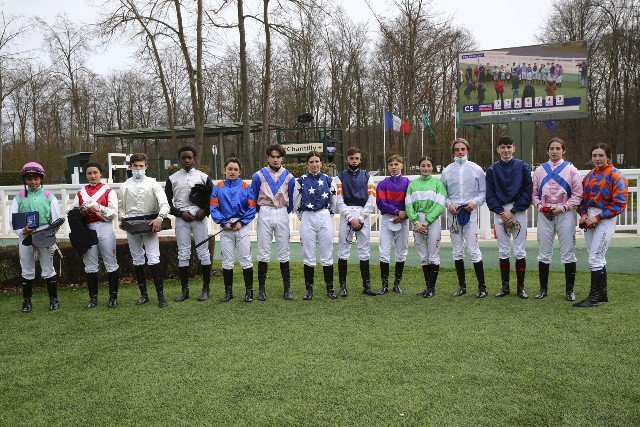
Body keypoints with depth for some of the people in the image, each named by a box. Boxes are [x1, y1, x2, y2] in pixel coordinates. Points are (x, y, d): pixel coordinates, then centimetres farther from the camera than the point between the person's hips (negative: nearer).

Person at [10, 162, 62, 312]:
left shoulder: (49, 196, 2)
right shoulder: (19, 197, 5)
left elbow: (56, 219, -1)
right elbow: (12, 220, 1)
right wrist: (22, 231, -17)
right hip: (25, 237, 1)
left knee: (48, 269, 6)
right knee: (27, 270, 9)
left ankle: (53, 299, 17)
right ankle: (26, 301, 20)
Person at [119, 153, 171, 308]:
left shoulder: (152, 183, 0)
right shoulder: (125, 186, 9)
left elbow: (164, 203, -10)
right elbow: (120, 207, 12)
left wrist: (160, 218, -27)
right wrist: (123, 218, -9)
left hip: (150, 225, -3)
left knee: (154, 259, -10)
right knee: (137, 260, 10)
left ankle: (160, 294, -3)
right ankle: (143, 294, 20)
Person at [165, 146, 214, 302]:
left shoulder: (203, 177, 6)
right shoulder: (172, 178, 7)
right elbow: (167, 201, 6)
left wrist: (205, 211, -7)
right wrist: (180, 213, -5)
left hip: (199, 217, -1)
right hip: (181, 218, 1)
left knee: (203, 252, 1)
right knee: (183, 254, 2)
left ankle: (206, 288, 9)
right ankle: (184, 290, 9)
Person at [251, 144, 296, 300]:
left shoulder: (289, 177, 4)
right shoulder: (259, 175, 0)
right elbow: (253, 198, 7)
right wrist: (260, 211, 11)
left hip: (282, 214, 1)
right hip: (264, 214, -1)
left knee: (284, 252, 4)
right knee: (263, 252, 0)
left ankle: (287, 288, 11)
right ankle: (261, 289, 8)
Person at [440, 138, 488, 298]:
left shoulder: (476, 169, 4)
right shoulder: (447, 171, 7)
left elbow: (483, 192, 5)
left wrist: (474, 202, -11)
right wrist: (449, 204, -7)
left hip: (470, 212, -2)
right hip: (453, 213, 3)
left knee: (473, 249, -7)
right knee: (457, 251, 8)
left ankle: (482, 286, 4)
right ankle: (462, 285, 19)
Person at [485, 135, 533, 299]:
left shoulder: (523, 167, 3)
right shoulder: (492, 170, 7)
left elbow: (528, 191, -2)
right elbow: (490, 194, 4)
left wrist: (512, 212, -9)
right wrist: (501, 212, -9)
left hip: (518, 211, -1)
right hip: (499, 212, 2)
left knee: (520, 251, 1)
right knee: (503, 251, 5)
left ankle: (521, 287, 9)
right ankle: (505, 286, 13)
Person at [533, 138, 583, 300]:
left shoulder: (571, 170, 2)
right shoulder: (540, 170, 10)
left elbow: (577, 195, -2)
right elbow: (534, 193, 12)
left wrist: (562, 208, -12)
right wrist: (539, 206, -6)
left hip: (565, 213, -2)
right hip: (544, 214, 2)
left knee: (568, 253, 2)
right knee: (544, 253, 7)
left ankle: (569, 290, 11)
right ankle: (543, 287, 17)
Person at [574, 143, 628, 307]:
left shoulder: (615, 175, -8)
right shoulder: (590, 175, 13)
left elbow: (619, 203, -14)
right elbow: (582, 197, 16)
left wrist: (597, 217, -16)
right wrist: (583, 214, -2)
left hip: (605, 219, -7)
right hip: (589, 219, 7)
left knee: (595, 259, -10)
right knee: (598, 258, 14)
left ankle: (594, 297, -3)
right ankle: (602, 293, 24)